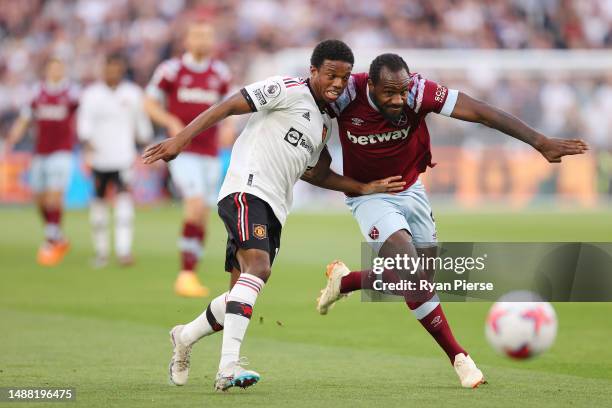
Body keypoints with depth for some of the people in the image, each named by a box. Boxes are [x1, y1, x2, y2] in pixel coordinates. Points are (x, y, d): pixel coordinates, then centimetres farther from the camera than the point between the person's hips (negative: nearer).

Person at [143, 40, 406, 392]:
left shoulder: (326, 125, 22)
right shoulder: (288, 90, -4)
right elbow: (228, 107, -8)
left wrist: (365, 188, 28)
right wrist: (181, 140, -17)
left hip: (274, 209, 9)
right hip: (247, 189, -9)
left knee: (242, 292, 7)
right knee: (258, 268, -28)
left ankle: (185, 337, 32)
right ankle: (229, 366, -37)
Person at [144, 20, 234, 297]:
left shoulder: (220, 74, 7)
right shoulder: (171, 70, -4)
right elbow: (150, 103, 3)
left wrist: (227, 126, 0)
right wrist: (171, 122, -14)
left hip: (210, 154, 5)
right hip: (182, 151, -5)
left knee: (202, 216, 5)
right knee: (196, 204, -21)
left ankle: (188, 275, 15)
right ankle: (186, 273, -17)